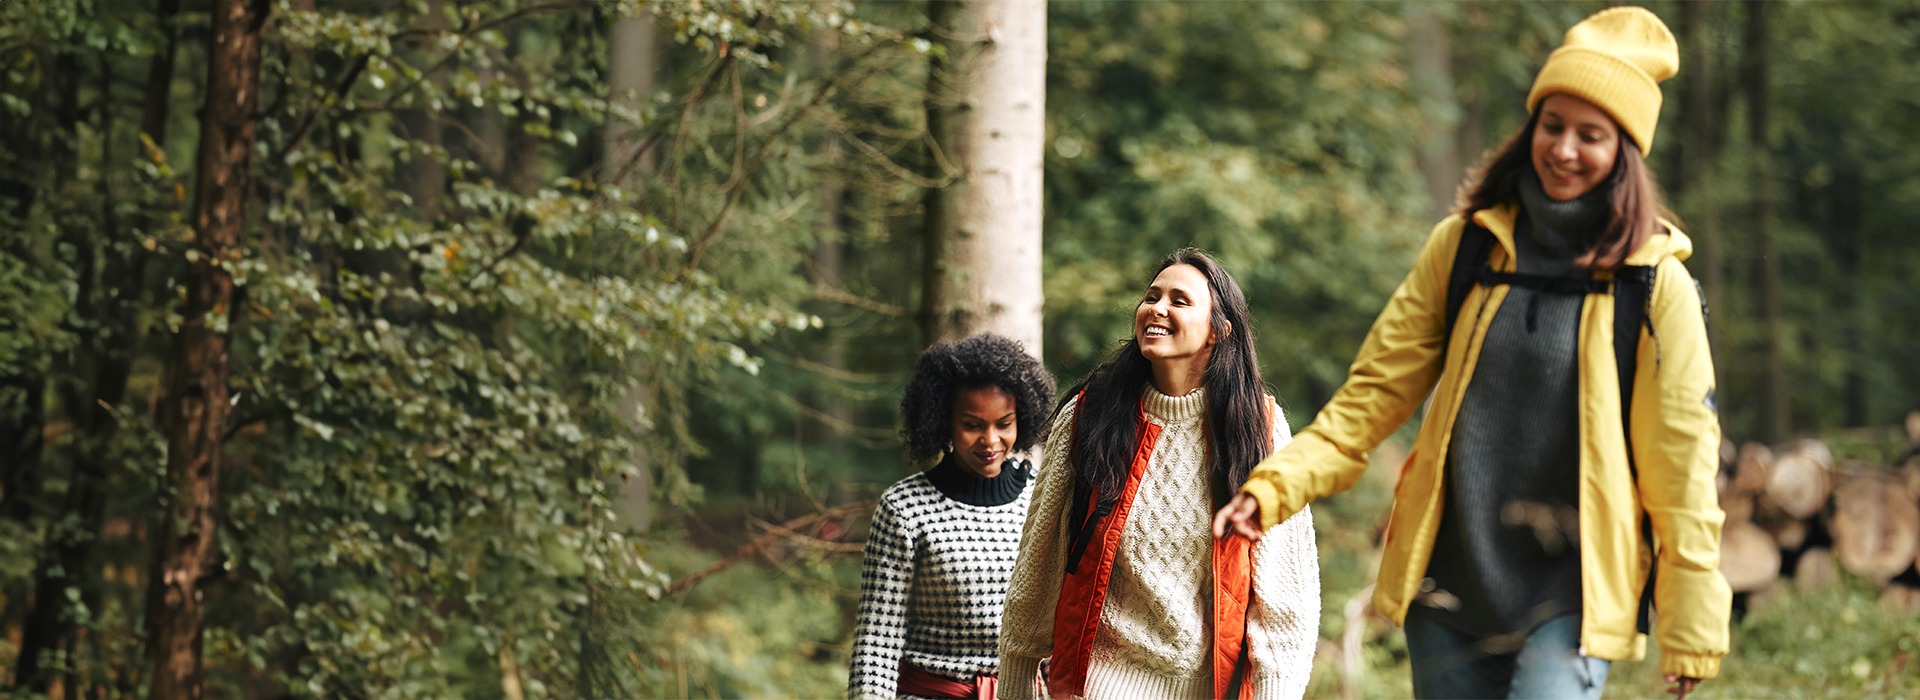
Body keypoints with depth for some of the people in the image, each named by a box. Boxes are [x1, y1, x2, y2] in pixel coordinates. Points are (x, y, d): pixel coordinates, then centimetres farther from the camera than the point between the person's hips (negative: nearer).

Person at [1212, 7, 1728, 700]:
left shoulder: (1655, 283, -4)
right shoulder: (1464, 247, 5)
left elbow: (1680, 462, -2)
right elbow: (1376, 391, 7)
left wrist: (1691, 627, -2)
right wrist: (1275, 485, -5)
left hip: (1573, 594, -3)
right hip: (1450, 582, 3)